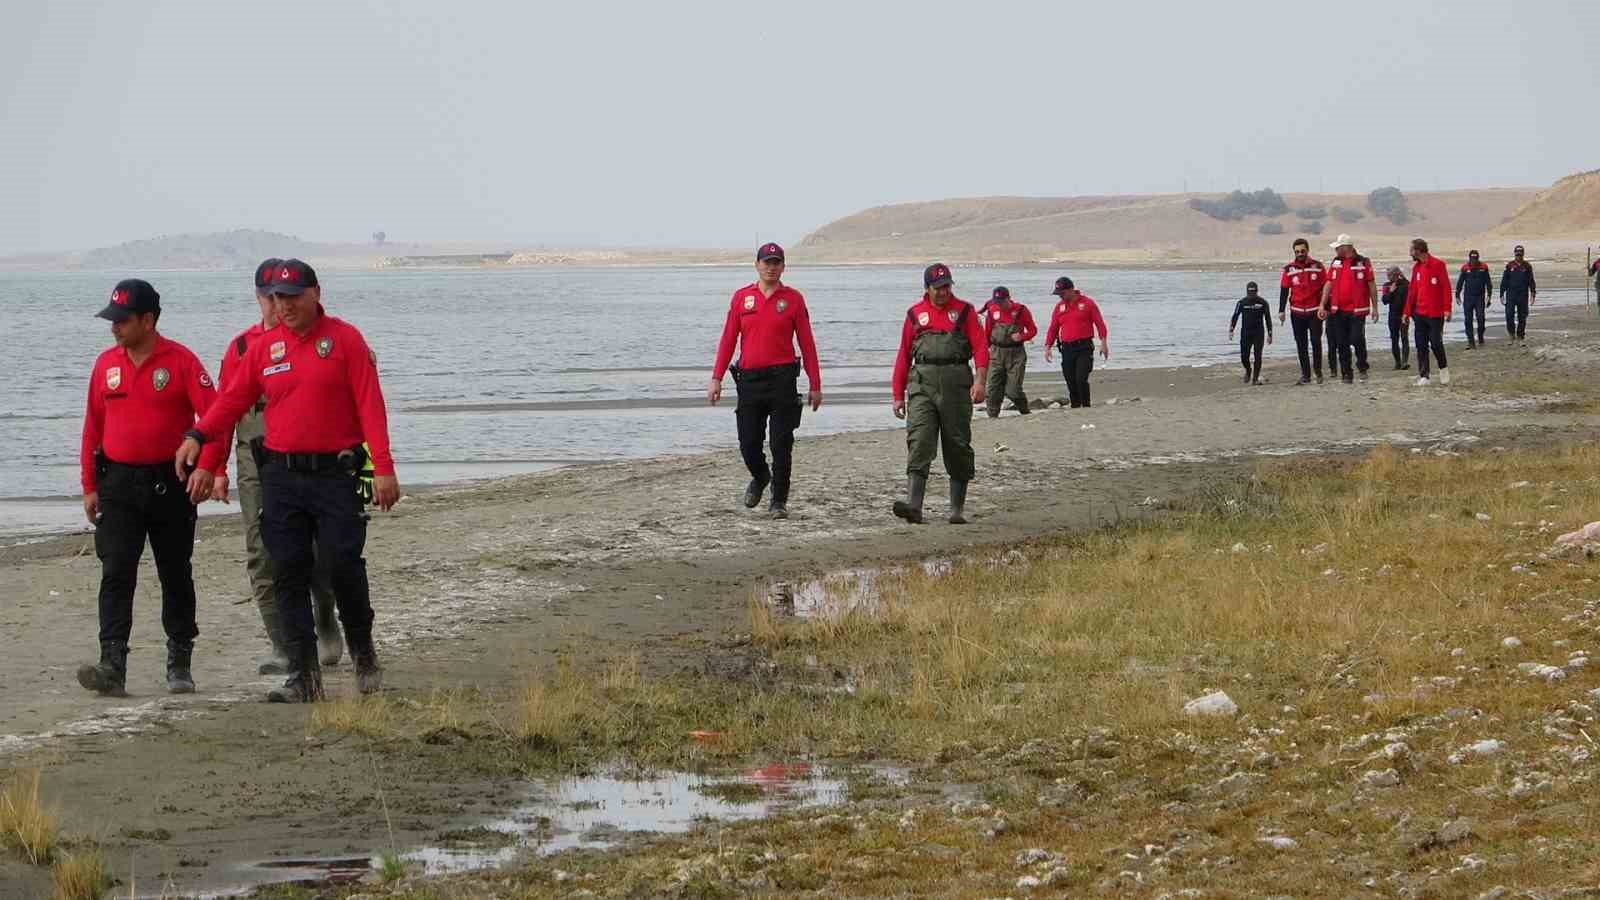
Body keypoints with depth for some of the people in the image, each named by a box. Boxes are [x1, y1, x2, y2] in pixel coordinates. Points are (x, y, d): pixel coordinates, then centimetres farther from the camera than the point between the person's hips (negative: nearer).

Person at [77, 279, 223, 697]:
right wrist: (89, 486, 9)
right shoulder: (106, 364, 7)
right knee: (116, 573, -8)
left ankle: (180, 663, 19)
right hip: (118, 484, 3)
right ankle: (112, 665, -15)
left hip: (171, 484, -3)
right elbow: (93, 426, 12)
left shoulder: (180, 361, -6)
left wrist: (207, 468, -24)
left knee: (176, 576, 8)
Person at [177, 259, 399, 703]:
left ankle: (363, 655, 18)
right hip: (281, 477, 4)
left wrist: (383, 468, -13)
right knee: (289, 576, 0)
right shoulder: (264, 347, 10)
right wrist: (197, 436, -6)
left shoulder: (344, 339, -1)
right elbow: (232, 398, 10)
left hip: (336, 473, -3)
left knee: (344, 567, -5)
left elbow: (370, 404, -5)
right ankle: (303, 675, 2)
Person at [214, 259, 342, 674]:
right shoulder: (241, 347, 11)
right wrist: (217, 469, 4)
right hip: (256, 465, 2)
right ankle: (283, 648, 5)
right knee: (264, 559, -1)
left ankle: (326, 624, 24)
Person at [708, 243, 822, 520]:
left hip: (782, 379, -2)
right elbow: (728, 339, 8)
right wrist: (716, 378, 1)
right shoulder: (742, 297, 8)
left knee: (781, 445, -2)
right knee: (748, 444, 4)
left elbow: (806, 344, 4)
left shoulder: (793, 299, 3)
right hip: (749, 379, 2)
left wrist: (815, 385, 1)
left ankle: (779, 501, 8)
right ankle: (760, 478, 35)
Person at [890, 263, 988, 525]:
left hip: (955, 382, -1)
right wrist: (898, 395, 14)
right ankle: (913, 504, -22)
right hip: (922, 383, 1)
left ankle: (957, 508, 12)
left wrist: (979, 380, -17)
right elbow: (903, 356, 18)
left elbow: (980, 346, -1)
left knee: (957, 445, 4)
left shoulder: (964, 311, 9)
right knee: (918, 440, -13)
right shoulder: (915, 314, 15)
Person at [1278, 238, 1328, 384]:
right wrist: (1281, 311, -2)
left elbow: (1325, 288, 5)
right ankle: (1305, 375, 10)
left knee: (1316, 342, -5)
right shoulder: (1289, 268, 0)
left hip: (1315, 311, -1)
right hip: (1297, 312, 1)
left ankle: (1318, 372, 9)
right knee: (1301, 345, 4)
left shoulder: (1318, 266, 0)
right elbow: (1284, 290, 4)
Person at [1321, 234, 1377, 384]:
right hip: (1338, 311, 4)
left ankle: (1362, 368, 12)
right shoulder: (1336, 263, 9)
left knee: (1357, 340, -11)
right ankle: (1346, 374, 13)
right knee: (1342, 344, 5)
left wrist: (1374, 307, -2)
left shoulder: (1363, 263, -3)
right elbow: (1328, 284, 9)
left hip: (1357, 310, -4)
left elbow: (1372, 285, 0)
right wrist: (1322, 306, 2)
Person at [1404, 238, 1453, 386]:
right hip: (1419, 313, 6)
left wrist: (1447, 309, -16)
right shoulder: (1416, 268, 11)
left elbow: (1446, 288, -10)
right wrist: (1407, 312, 11)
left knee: (1436, 343, -6)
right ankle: (1423, 376, 4)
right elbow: (1412, 291, 14)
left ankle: (1443, 368, 18)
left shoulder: (1438, 264, -7)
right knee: (1421, 346, 2)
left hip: (1435, 313, -6)